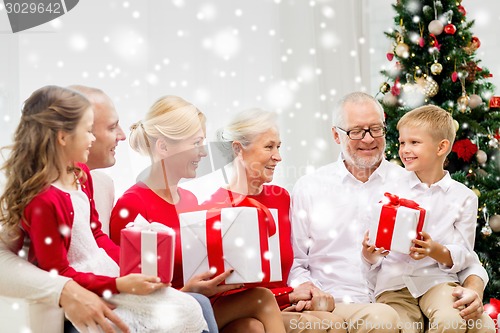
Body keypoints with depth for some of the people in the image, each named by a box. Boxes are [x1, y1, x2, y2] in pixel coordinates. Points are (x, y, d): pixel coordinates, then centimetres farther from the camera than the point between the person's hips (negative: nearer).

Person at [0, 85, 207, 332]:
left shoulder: (80, 174, 4)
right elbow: (58, 275, -20)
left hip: (107, 270, 9)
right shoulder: (43, 200, -25)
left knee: (189, 310, -3)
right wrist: (120, 285, -22)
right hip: (84, 291, -9)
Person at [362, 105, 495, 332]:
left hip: (436, 278, 0)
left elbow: (463, 256, 4)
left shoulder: (463, 197, 6)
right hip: (393, 282, 0)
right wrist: (370, 255, -12)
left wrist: (436, 251, -16)